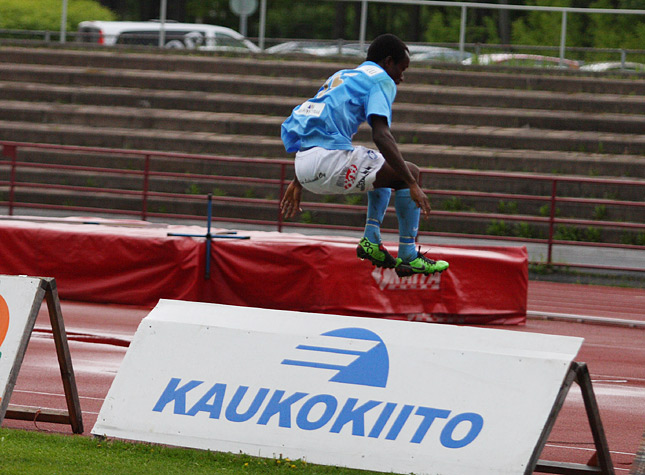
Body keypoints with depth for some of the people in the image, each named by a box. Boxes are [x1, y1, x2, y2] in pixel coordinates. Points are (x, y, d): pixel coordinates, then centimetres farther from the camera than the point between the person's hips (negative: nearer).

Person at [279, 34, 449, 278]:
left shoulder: (341, 76, 28)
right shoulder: (380, 79, 1)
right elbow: (381, 136, -14)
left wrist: (298, 182, 37)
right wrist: (412, 185, -15)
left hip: (304, 165, 9)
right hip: (327, 160, -9)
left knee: (385, 169, 31)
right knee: (409, 172, 3)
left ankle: (371, 240, 17)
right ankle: (408, 257, -1)